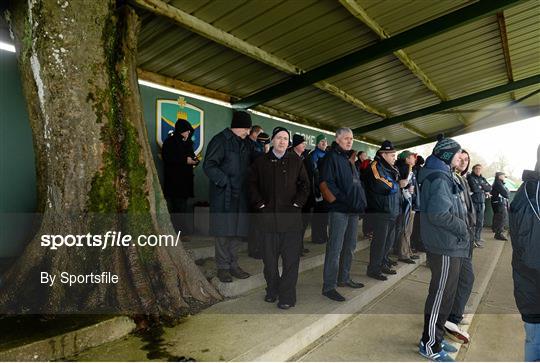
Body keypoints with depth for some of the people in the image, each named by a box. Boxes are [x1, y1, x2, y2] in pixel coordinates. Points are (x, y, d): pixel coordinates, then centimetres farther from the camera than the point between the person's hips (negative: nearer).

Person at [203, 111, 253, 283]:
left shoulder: (245, 143, 15)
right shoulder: (220, 140, -7)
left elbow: (250, 165, 22)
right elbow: (209, 165, -12)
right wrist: (225, 182, -19)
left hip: (241, 195, 7)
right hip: (223, 195, -6)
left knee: (237, 231, 10)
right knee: (223, 231, 0)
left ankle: (233, 265, 23)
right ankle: (223, 267, 15)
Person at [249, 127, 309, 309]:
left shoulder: (296, 161, 8)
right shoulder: (261, 162, 8)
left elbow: (304, 185, 8)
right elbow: (252, 184, 10)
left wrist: (297, 203, -3)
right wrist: (260, 204, 0)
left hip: (291, 216, -1)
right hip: (268, 216, 1)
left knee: (291, 258, 0)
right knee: (269, 257, 9)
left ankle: (287, 296, 11)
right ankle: (272, 290, 27)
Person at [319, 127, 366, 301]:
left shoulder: (350, 159, 20)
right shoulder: (332, 157, -6)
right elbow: (326, 182, -16)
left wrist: (361, 202, 13)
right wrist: (340, 198, -18)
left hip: (353, 210, 9)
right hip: (339, 210, -9)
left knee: (350, 247, 16)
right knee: (335, 248, -7)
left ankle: (344, 278, 29)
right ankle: (328, 287, 0)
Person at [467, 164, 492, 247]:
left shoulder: (482, 179, 16)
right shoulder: (470, 178, -5)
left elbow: (490, 188, 7)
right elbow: (474, 189, -17)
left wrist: (481, 186, -7)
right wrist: (484, 190, -2)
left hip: (482, 203, 7)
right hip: (474, 202, -7)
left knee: (480, 222, 11)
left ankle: (478, 238, 22)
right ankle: (473, 239, 1)